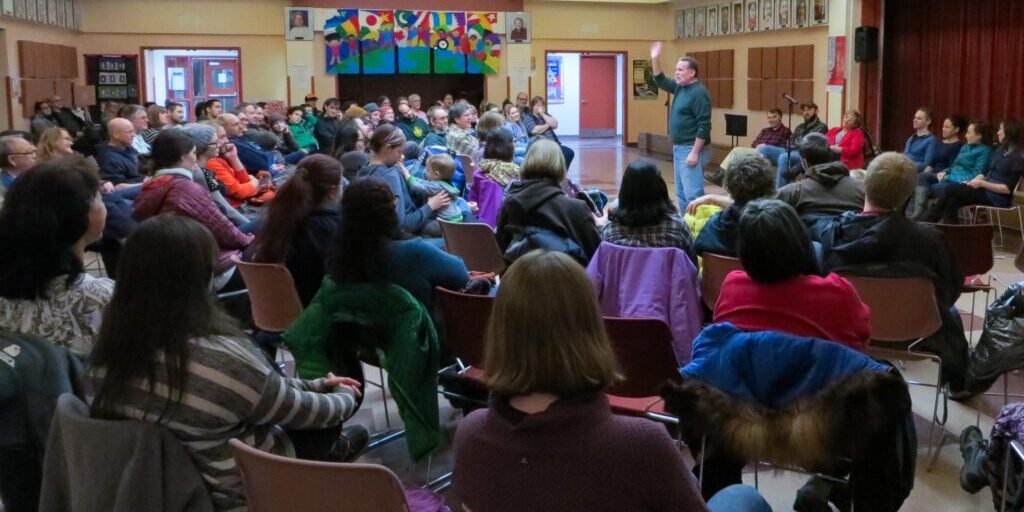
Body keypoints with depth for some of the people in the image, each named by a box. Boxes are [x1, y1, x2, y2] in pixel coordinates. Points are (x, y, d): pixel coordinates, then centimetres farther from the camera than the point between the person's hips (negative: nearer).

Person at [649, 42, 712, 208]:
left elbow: (704, 126, -21)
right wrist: (655, 60, 11)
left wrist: (695, 153, -24)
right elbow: (661, 81, 26)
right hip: (679, 148, 10)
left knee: (693, 194, -12)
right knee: (681, 193, 14)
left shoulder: (699, 92, -17)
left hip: (691, 149, -10)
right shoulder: (680, 87, 11)